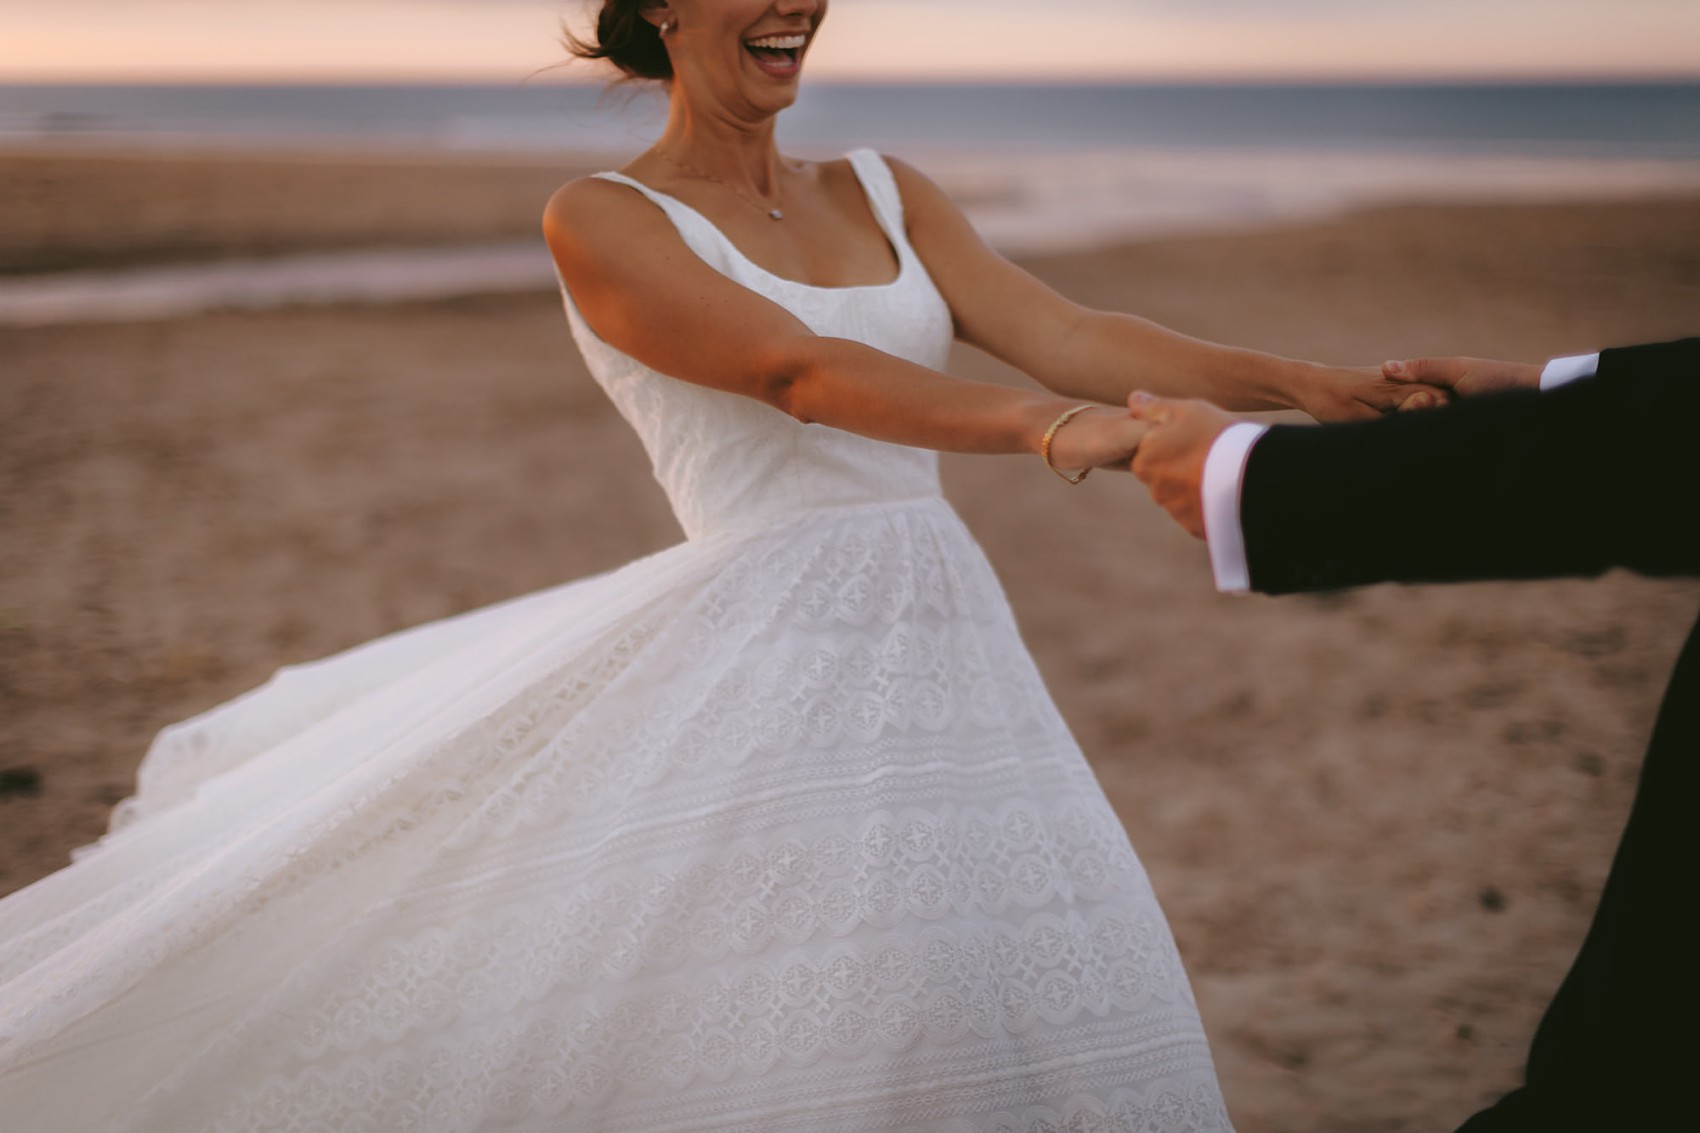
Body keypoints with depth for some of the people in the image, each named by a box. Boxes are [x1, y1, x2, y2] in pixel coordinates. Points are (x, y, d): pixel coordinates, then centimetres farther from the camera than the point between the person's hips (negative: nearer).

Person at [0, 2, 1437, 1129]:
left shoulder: (881, 195, 14)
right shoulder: (602, 221, -3)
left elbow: (1067, 338, 3)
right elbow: (800, 374, -19)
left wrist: (1302, 382, -10)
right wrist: (1040, 428, -33)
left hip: (933, 657, 6)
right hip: (754, 665, -6)